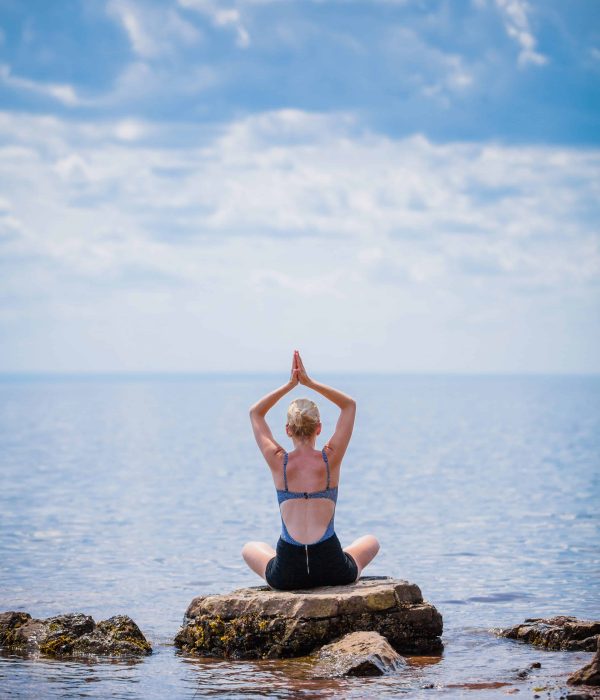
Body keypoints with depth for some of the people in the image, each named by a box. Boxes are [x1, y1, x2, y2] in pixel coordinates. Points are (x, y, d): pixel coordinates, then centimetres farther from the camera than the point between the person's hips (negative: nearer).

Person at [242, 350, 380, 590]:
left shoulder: (278, 462, -1)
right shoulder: (330, 459, -2)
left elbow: (255, 413, 17)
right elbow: (349, 405, 14)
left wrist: (290, 384, 14)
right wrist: (310, 382, 9)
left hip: (287, 576, 0)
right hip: (333, 570, 0)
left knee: (250, 549, 34)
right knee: (371, 542, 33)